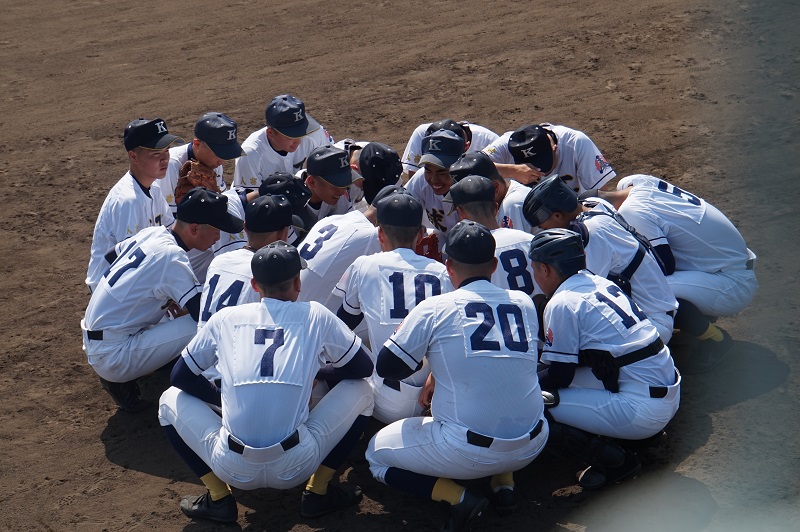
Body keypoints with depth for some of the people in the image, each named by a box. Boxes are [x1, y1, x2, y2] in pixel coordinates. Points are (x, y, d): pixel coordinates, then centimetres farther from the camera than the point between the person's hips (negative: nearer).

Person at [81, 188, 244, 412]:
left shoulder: (151, 233, 3)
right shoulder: (172, 257, -21)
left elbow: (110, 258, 21)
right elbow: (205, 314, -24)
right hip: (113, 358, -9)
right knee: (203, 327, -18)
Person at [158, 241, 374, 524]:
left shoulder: (225, 318, 10)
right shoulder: (315, 316, 7)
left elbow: (180, 376, 19)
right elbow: (364, 367, 18)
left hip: (233, 469, 1)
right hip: (296, 467, -1)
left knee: (171, 399, 26)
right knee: (361, 391, 22)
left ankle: (218, 497, 15)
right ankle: (318, 491, 16)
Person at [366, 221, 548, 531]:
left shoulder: (435, 309, -8)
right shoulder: (525, 304, 5)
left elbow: (387, 368, 0)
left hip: (468, 453, -5)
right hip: (531, 448, 5)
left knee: (377, 453, 18)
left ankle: (457, 497, -2)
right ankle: (504, 484, 17)